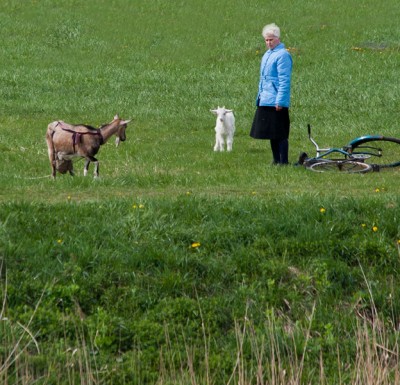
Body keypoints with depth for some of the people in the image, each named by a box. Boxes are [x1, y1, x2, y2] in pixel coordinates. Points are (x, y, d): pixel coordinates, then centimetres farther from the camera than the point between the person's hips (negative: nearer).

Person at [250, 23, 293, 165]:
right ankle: (276, 160, 19)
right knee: (271, 133, 13)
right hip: (265, 100, 9)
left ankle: (283, 161, -2)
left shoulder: (282, 55, -12)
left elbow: (284, 80, -17)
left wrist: (280, 101, -20)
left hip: (276, 102, -9)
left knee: (280, 134, -6)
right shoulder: (267, 54, 16)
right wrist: (259, 96, 20)